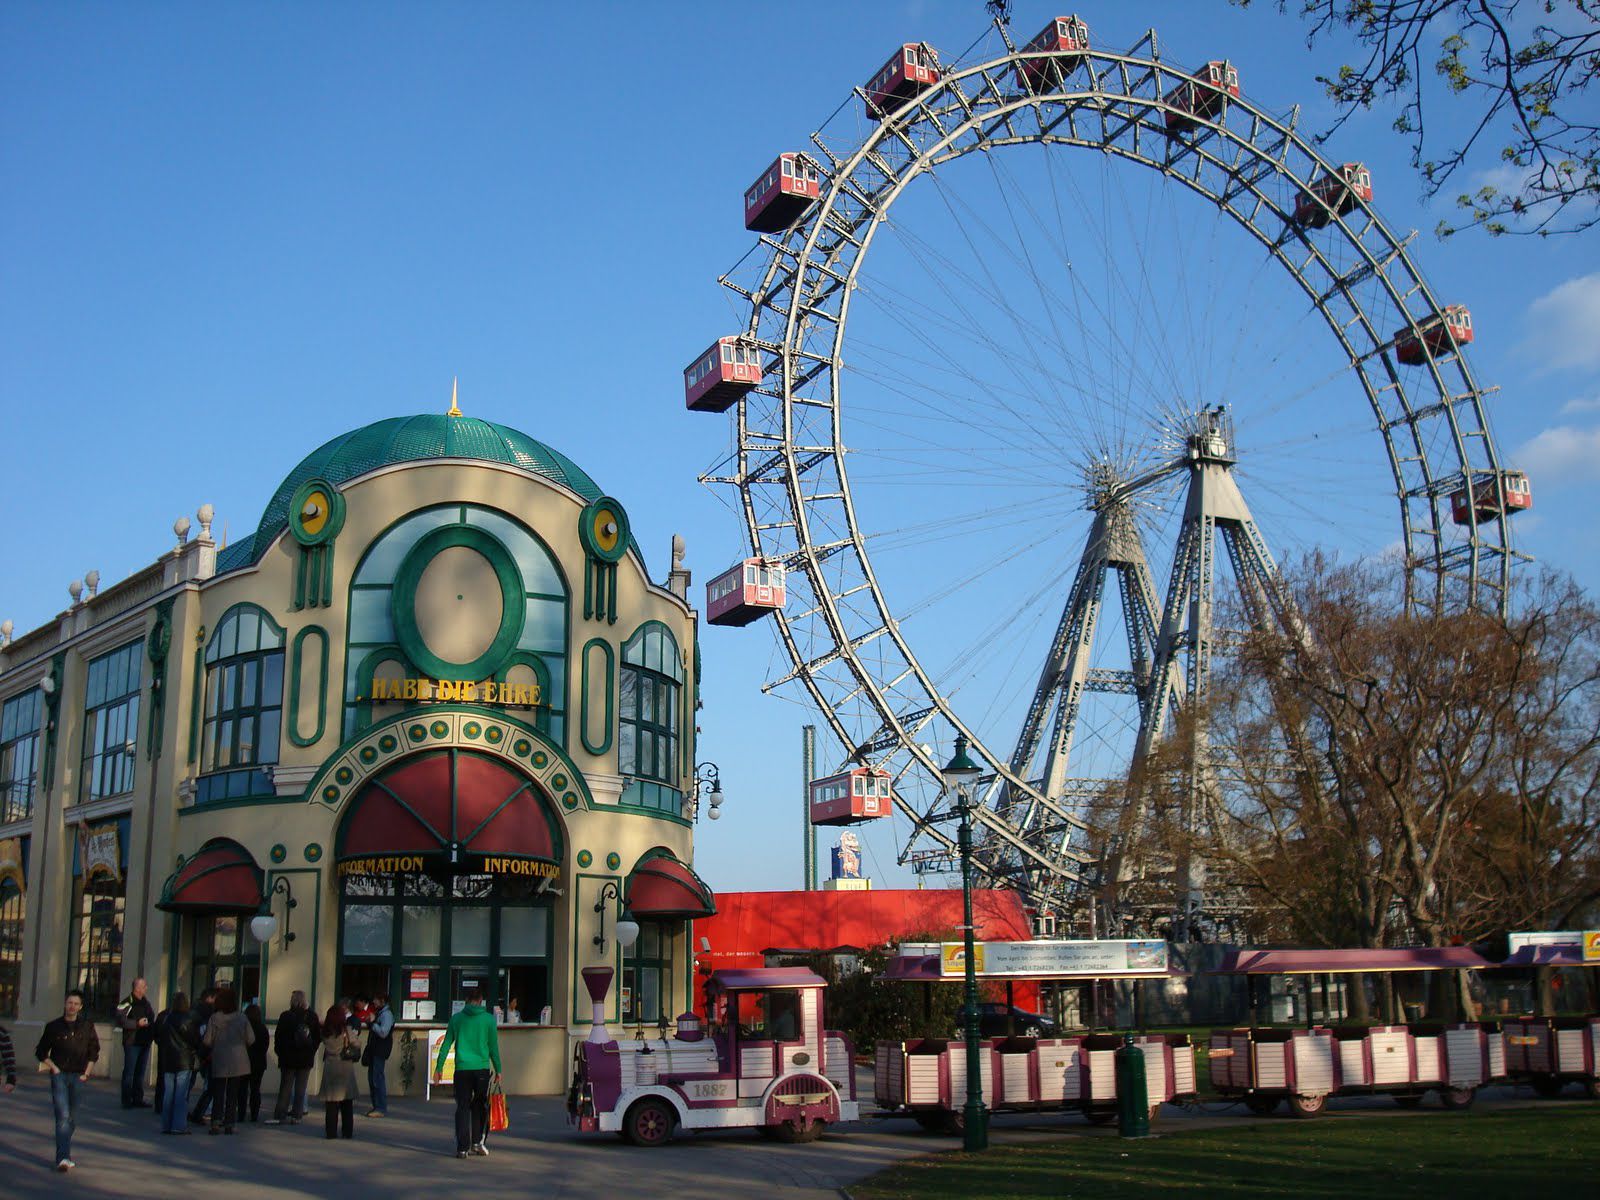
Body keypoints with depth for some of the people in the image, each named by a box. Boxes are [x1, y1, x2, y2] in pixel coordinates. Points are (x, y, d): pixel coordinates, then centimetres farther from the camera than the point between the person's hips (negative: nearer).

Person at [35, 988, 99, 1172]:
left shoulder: (87, 1026, 6)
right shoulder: (54, 1027, 1)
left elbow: (94, 1051, 15)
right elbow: (41, 1052, 9)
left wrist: (86, 1073, 7)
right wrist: (53, 1068, -2)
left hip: (78, 1077, 2)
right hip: (59, 1075, -2)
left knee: (73, 1119, 8)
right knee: (63, 1116, -13)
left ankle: (63, 1153, 24)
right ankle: (63, 1158, -18)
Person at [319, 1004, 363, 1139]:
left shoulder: (325, 1032, -3)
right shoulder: (347, 1031, -8)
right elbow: (357, 1044, -1)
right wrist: (356, 1035, 17)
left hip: (330, 1066, 1)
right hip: (345, 1067, -1)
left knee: (331, 1100, 6)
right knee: (347, 1102, 8)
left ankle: (331, 1131, 5)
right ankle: (347, 1131, 9)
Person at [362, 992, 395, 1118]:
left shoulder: (387, 1015, -12)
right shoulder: (378, 1013, 18)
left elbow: (383, 1032, -22)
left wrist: (373, 1022, -17)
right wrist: (370, 1021, 10)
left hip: (381, 1051, -10)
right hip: (374, 1050, 10)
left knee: (378, 1079, -9)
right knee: (371, 1078, 12)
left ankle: (381, 1109, -7)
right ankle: (376, 1106, 19)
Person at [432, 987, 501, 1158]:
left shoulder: (456, 1018, 5)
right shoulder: (488, 1019, 0)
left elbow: (446, 1045, 5)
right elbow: (493, 1047, 2)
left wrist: (439, 1067, 11)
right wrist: (498, 1070, 9)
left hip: (462, 1069, 1)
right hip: (482, 1068, -1)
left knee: (462, 1108, 5)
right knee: (480, 1106, 16)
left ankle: (463, 1147, -1)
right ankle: (477, 1141, 10)